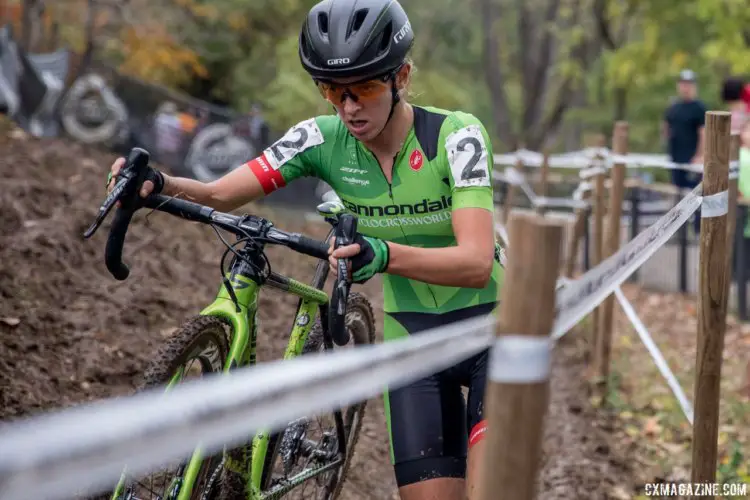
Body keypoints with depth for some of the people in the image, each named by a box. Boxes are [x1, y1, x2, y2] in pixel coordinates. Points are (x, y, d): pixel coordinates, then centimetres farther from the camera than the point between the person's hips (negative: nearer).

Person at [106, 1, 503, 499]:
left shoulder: (456, 135, -21)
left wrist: (384, 254, -50)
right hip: (412, 341, 4)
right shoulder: (323, 139, -9)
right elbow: (218, 196, -14)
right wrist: (157, 185, -36)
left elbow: (476, 263, -33)